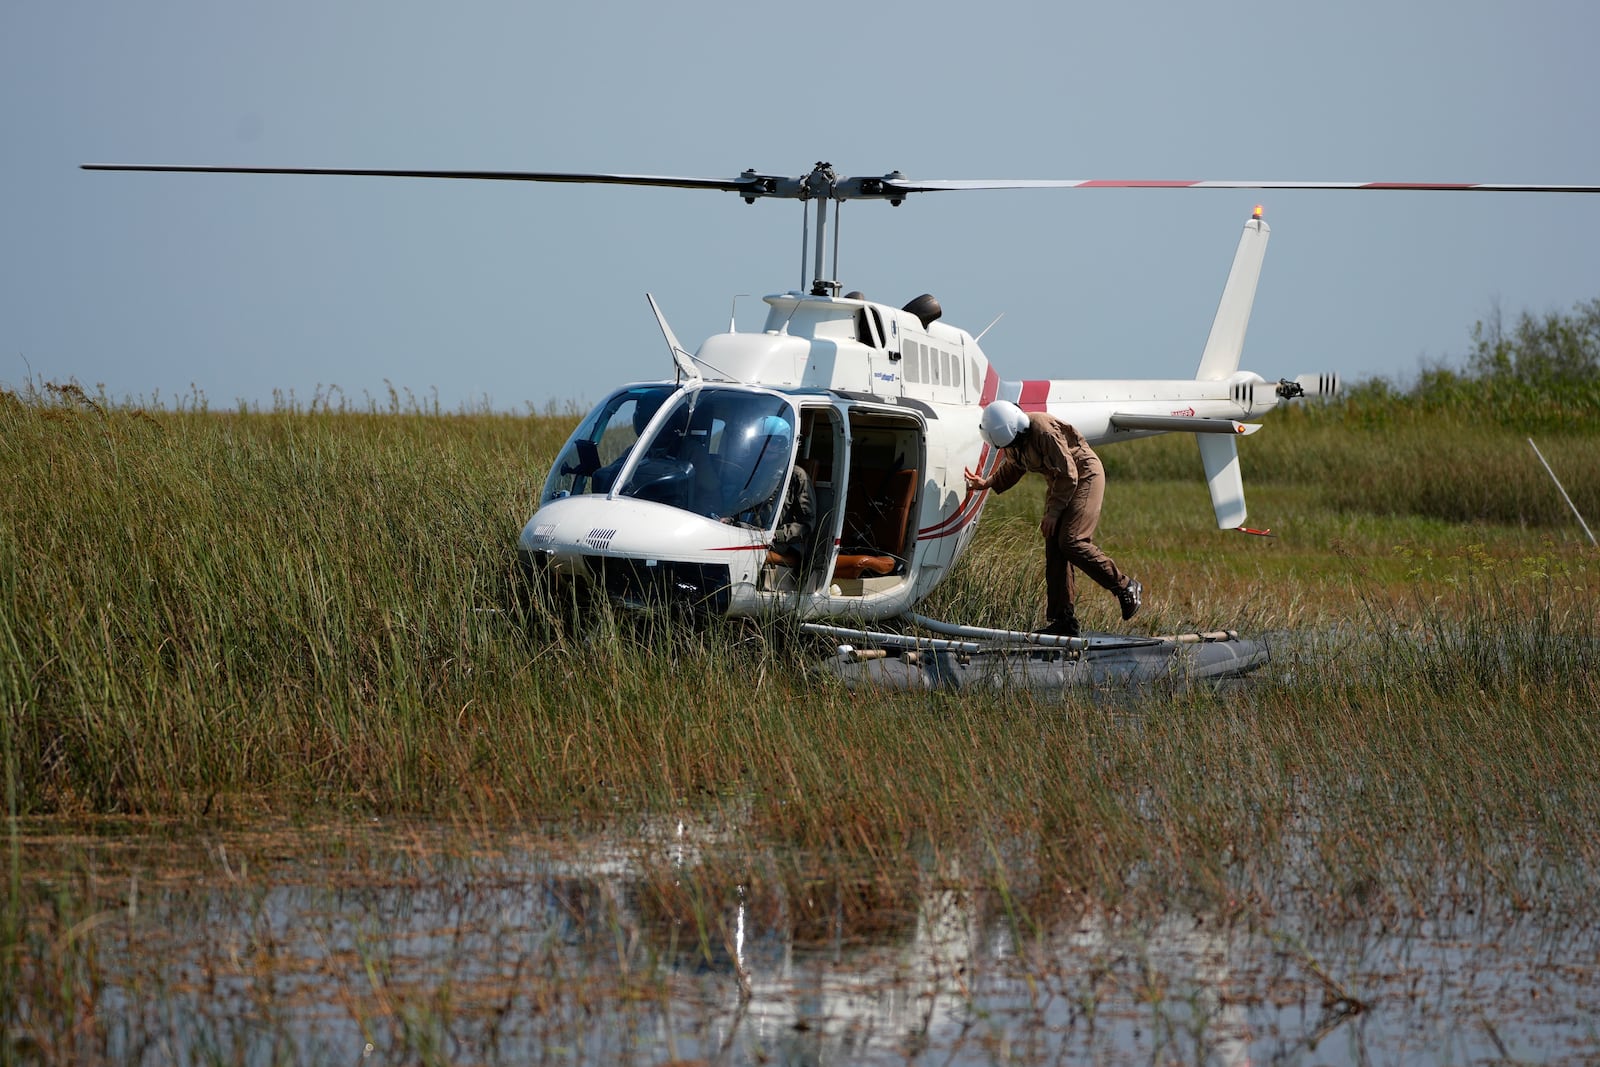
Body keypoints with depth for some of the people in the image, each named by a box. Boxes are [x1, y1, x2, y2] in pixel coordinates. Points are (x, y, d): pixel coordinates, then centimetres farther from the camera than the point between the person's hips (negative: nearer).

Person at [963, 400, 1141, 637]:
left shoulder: (1044, 432, -31)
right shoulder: (1010, 438, -4)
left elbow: (1069, 475, -25)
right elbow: (1012, 467, 19)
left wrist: (1053, 512, -23)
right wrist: (987, 483, 8)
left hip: (1084, 477, -9)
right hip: (1058, 482, 9)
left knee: (1071, 542, -19)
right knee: (1053, 548, 1)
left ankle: (1125, 587, -5)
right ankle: (1063, 620, 2)